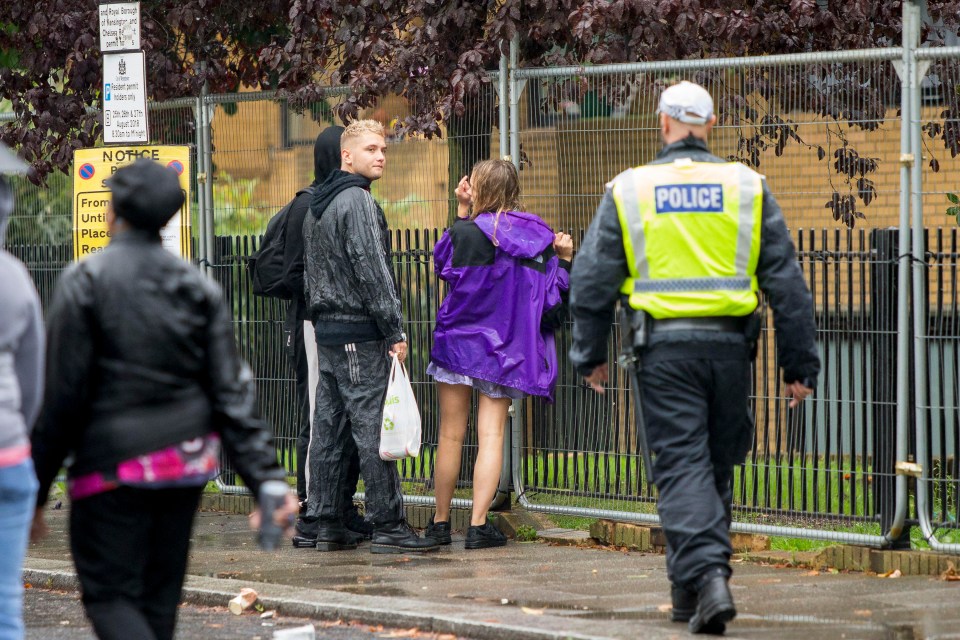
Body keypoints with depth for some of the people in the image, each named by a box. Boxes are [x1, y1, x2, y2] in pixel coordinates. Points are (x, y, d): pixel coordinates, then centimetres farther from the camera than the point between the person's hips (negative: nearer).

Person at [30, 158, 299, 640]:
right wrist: (267, 479, -3)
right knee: (158, 596, 15)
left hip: (113, 464, -5)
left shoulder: (85, 281, -10)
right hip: (187, 463, 5)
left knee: (109, 595, 0)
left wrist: (35, 489, -6)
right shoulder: (197, 288, 4)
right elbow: (231, 393, -2)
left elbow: (62, 396, -12)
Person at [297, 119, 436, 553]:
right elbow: (371, 270, -17)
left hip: (326, 331, 10)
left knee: (328, 428, 10)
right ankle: (388, 526, -10)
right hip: (359, 332, -10)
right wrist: (395, 331, -14)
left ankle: (323, 522, 11)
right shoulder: (357, 201, -12)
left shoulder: (317, 206, 18)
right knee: (373, 428, -9)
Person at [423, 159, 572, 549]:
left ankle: (441, 522, 16)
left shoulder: (466, 233, -14)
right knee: (491, 434, 2)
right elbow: (554, 299, -3)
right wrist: (564, 259, 6)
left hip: (459, 342, -2)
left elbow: (443, 263, 9)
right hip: (506, 351, 2)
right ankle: (478, 526, -6)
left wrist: (461, 213, 7)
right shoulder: (538, 237, -3)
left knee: (451, 435, 8)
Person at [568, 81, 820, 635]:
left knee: (682, 465, -3)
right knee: (717, 466, 14)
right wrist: (801, 363, 9)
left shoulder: (628, 190, 2)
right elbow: (786, 281, 4)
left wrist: (591, 355, 16)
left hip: (664, 347, -2)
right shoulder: (748, 188, 4)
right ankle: (693, 589, 21)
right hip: (728, 343, 2)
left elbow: (592, 280, 4)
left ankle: (706, 577, -21)